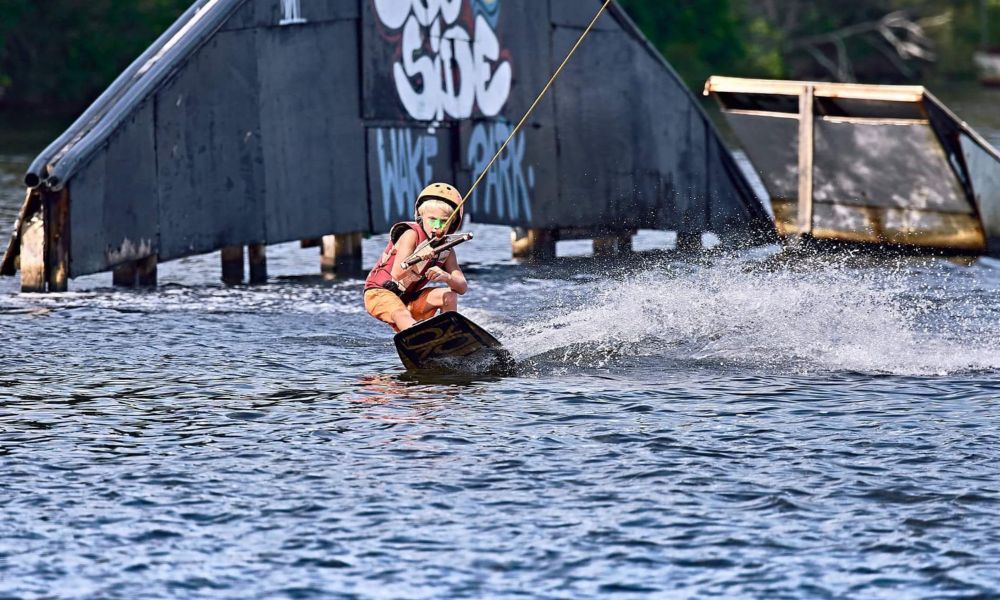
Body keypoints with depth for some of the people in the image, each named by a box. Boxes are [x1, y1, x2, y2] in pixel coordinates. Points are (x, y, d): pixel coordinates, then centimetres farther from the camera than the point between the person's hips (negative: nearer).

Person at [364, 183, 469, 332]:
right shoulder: (411, 235, -19)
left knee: (449, 296, -11)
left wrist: (447, 277, -35)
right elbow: (396, 274, -31)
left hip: (409, 299, 7)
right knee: (401, 314, -37)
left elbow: (463, 288, -12)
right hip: (380, 294, -7)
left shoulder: (446, 251, -2)